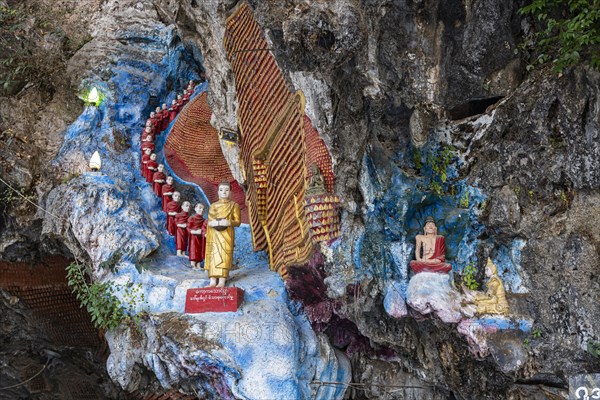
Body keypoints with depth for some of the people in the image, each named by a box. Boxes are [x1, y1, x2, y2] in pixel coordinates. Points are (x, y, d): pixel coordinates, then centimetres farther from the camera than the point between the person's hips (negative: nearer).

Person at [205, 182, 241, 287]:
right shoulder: (213, 206, 15)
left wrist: (229, 222, -18)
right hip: (214, 234, 3)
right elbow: (209, 222, 12)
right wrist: (213, 223, -10)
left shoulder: (234, 205, 7)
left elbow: (238, 221, 1)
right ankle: (213, 281, -5)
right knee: (213, 256, -4)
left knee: (224, 255, -9)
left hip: (227, 235, -2)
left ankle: (222, 281, -11)